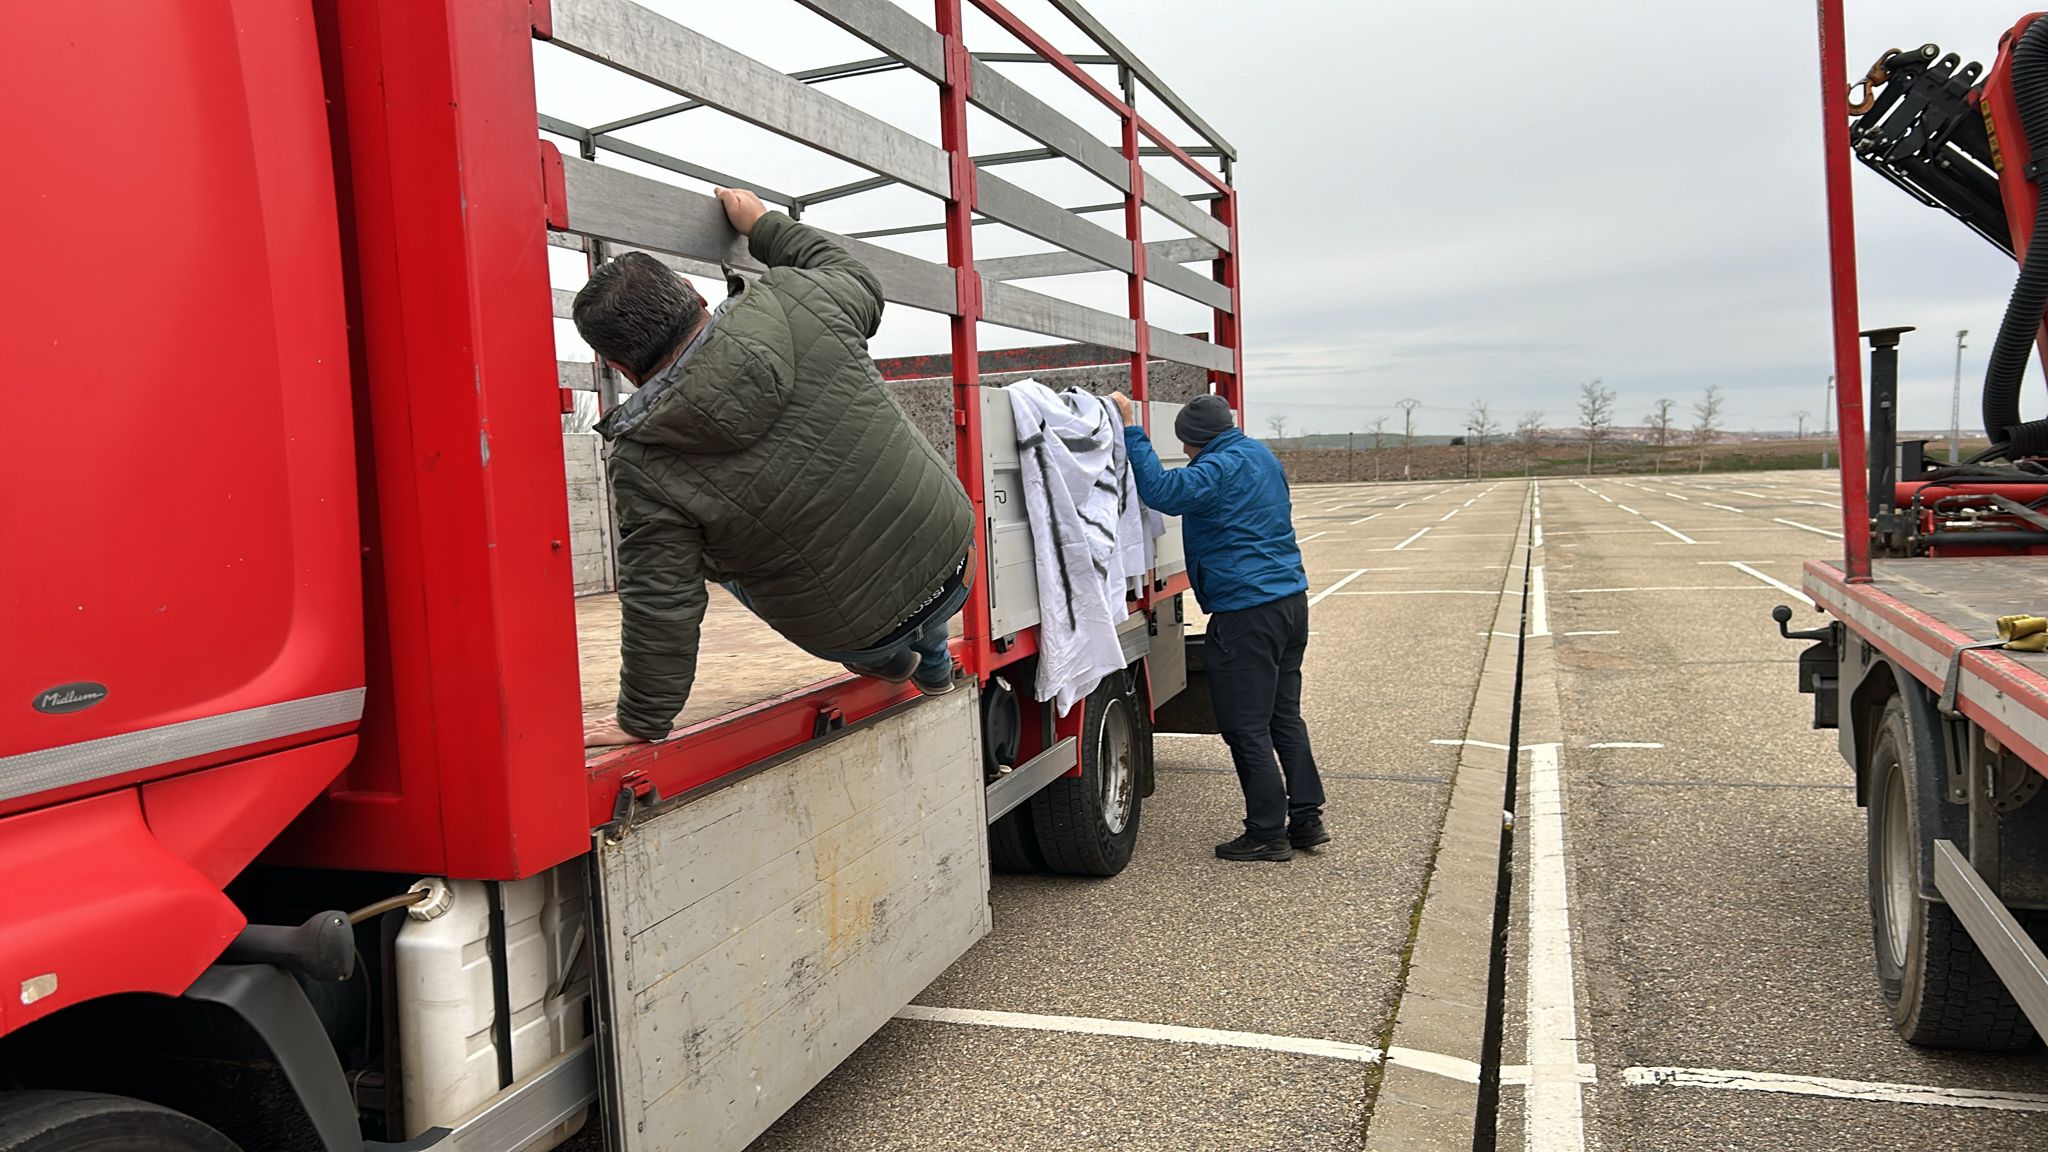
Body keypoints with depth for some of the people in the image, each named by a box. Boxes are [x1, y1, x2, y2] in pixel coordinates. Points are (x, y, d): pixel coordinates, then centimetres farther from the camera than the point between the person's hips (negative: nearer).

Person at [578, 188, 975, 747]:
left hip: (855, 630, -3)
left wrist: (641, 721, 0)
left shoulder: (644, 469, -19)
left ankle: (886, 658, 33)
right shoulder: (795, 305, -14)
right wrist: (763, 224, 21)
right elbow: (857, 279, 9)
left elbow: (661, 608, -14)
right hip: (955, 561, 3)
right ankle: (932, 657, 49)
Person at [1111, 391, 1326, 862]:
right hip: (1291, 598, 10)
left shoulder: (1221, 466, -14)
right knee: (1285, 716, 17)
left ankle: (1267, 833, 7)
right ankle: (1307, 819, 22)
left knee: (1246, 727, 0)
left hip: (1246, 614, -10)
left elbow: (1163, 492, -28)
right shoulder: (1262, 456, 15)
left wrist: (1131, 431, -20)